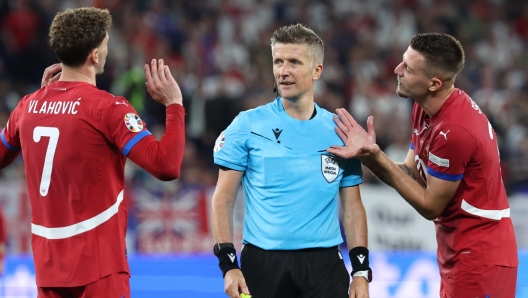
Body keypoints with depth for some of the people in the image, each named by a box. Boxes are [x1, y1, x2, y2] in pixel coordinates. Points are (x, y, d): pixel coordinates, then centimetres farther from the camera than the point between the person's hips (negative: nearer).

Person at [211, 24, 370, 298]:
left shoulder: (339, 132, 6)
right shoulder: (247, 126, 0)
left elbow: (352, 206, 9)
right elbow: (223, 199, 0)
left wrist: (361, 270, 0)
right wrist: (228, 263, -10)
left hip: (324, 264, 1)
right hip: (262, 262, -1)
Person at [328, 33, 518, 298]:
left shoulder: (454, 131, -26)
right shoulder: (425, 108, 3)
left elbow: (430, 206, -15)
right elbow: (413, 176, 7)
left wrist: (377, 158, -18)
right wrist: (368, 155, -9)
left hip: (479, 260, -9)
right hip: (457, 256, 10)